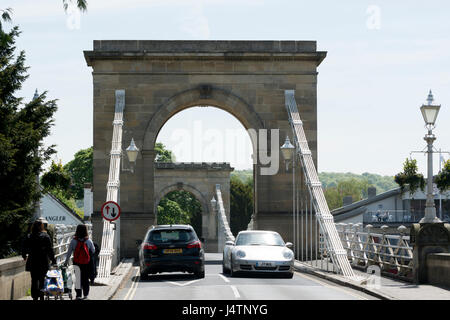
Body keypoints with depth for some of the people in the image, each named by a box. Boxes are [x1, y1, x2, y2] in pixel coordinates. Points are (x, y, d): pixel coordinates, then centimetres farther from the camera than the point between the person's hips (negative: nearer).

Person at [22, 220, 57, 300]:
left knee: (34, 280, 7)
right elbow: (50, 249, -7)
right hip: (43, 262, -1)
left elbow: (24, 248, 7)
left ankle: (35, 297, 3)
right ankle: (41, 296, 6)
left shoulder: (29, 237, 0)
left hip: (32, 262, 2)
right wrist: (53, 259, 1)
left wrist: (24, 256, 27)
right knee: (42, 279, 9)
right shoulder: (45, 236, -6)